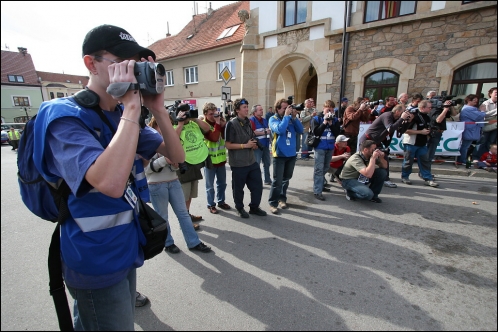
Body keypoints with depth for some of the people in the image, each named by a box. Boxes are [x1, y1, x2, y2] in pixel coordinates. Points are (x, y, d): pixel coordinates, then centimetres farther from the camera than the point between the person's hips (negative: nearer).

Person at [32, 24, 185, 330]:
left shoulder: (122, 117, 4)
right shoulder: (64, 116, -20)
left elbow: (177, 156, -2)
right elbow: (111, 183, -38)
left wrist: (158, 108, -14)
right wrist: (132, 105, -32)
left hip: (126, 248, 8)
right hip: (97, 259, -7)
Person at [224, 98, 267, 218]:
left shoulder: (248, 122, 11)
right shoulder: (231, 124, -12)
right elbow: (228, 145, -16)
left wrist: (254, 144, 0)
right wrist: (245, 145, -17)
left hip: (251, 161, 7)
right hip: (238, 163, -7)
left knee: (257, 185, 11)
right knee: (238, 187, 8)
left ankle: (254, 207, 29)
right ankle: (240, 208, 29)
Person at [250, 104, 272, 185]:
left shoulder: (264, 120, 15)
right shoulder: (251, 120, -8)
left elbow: (268, 130, 26)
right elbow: (252, 133, -19)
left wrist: (269, 131, 2)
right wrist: (264, 132, -13)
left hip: (266, 145, 7)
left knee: (267, 163, 15)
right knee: (256, 164, -1)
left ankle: (267, 180, 28)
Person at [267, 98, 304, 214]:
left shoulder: (291, 118, 8)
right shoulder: (273, 119, -6)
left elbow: (300, 130, -1)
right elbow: (280, 130, -25)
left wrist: (294, 117, -9)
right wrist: (286, 116, -17)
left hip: (291, 154, 5)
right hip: (279, 154, -5)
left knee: (286, 179, 16)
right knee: (277, 181, -5)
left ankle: (282, 199, 31)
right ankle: (273, 203, 7)